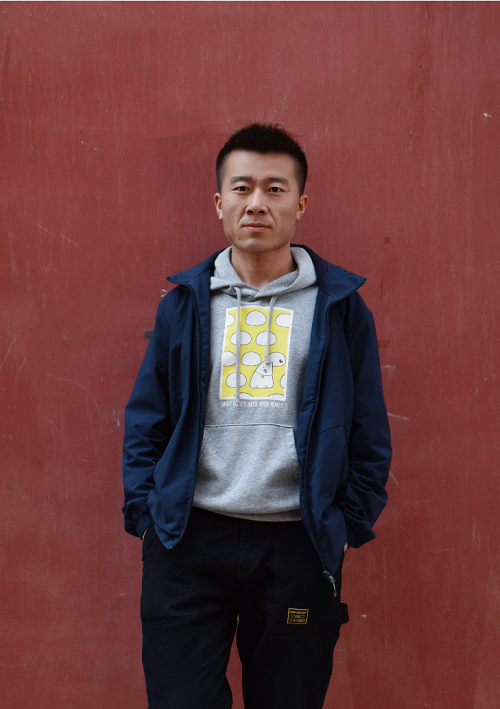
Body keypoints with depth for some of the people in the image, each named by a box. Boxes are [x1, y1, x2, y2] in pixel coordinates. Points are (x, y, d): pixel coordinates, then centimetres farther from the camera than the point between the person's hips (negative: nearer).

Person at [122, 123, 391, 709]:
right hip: (189, 540, 1)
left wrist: (350, 524, 1)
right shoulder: (185, 302, 7)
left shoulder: (339, 304, 4)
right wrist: (145, 513, 1)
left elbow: (369, 431, 6)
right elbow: (145, 420, 9)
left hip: (301, 545, 0)